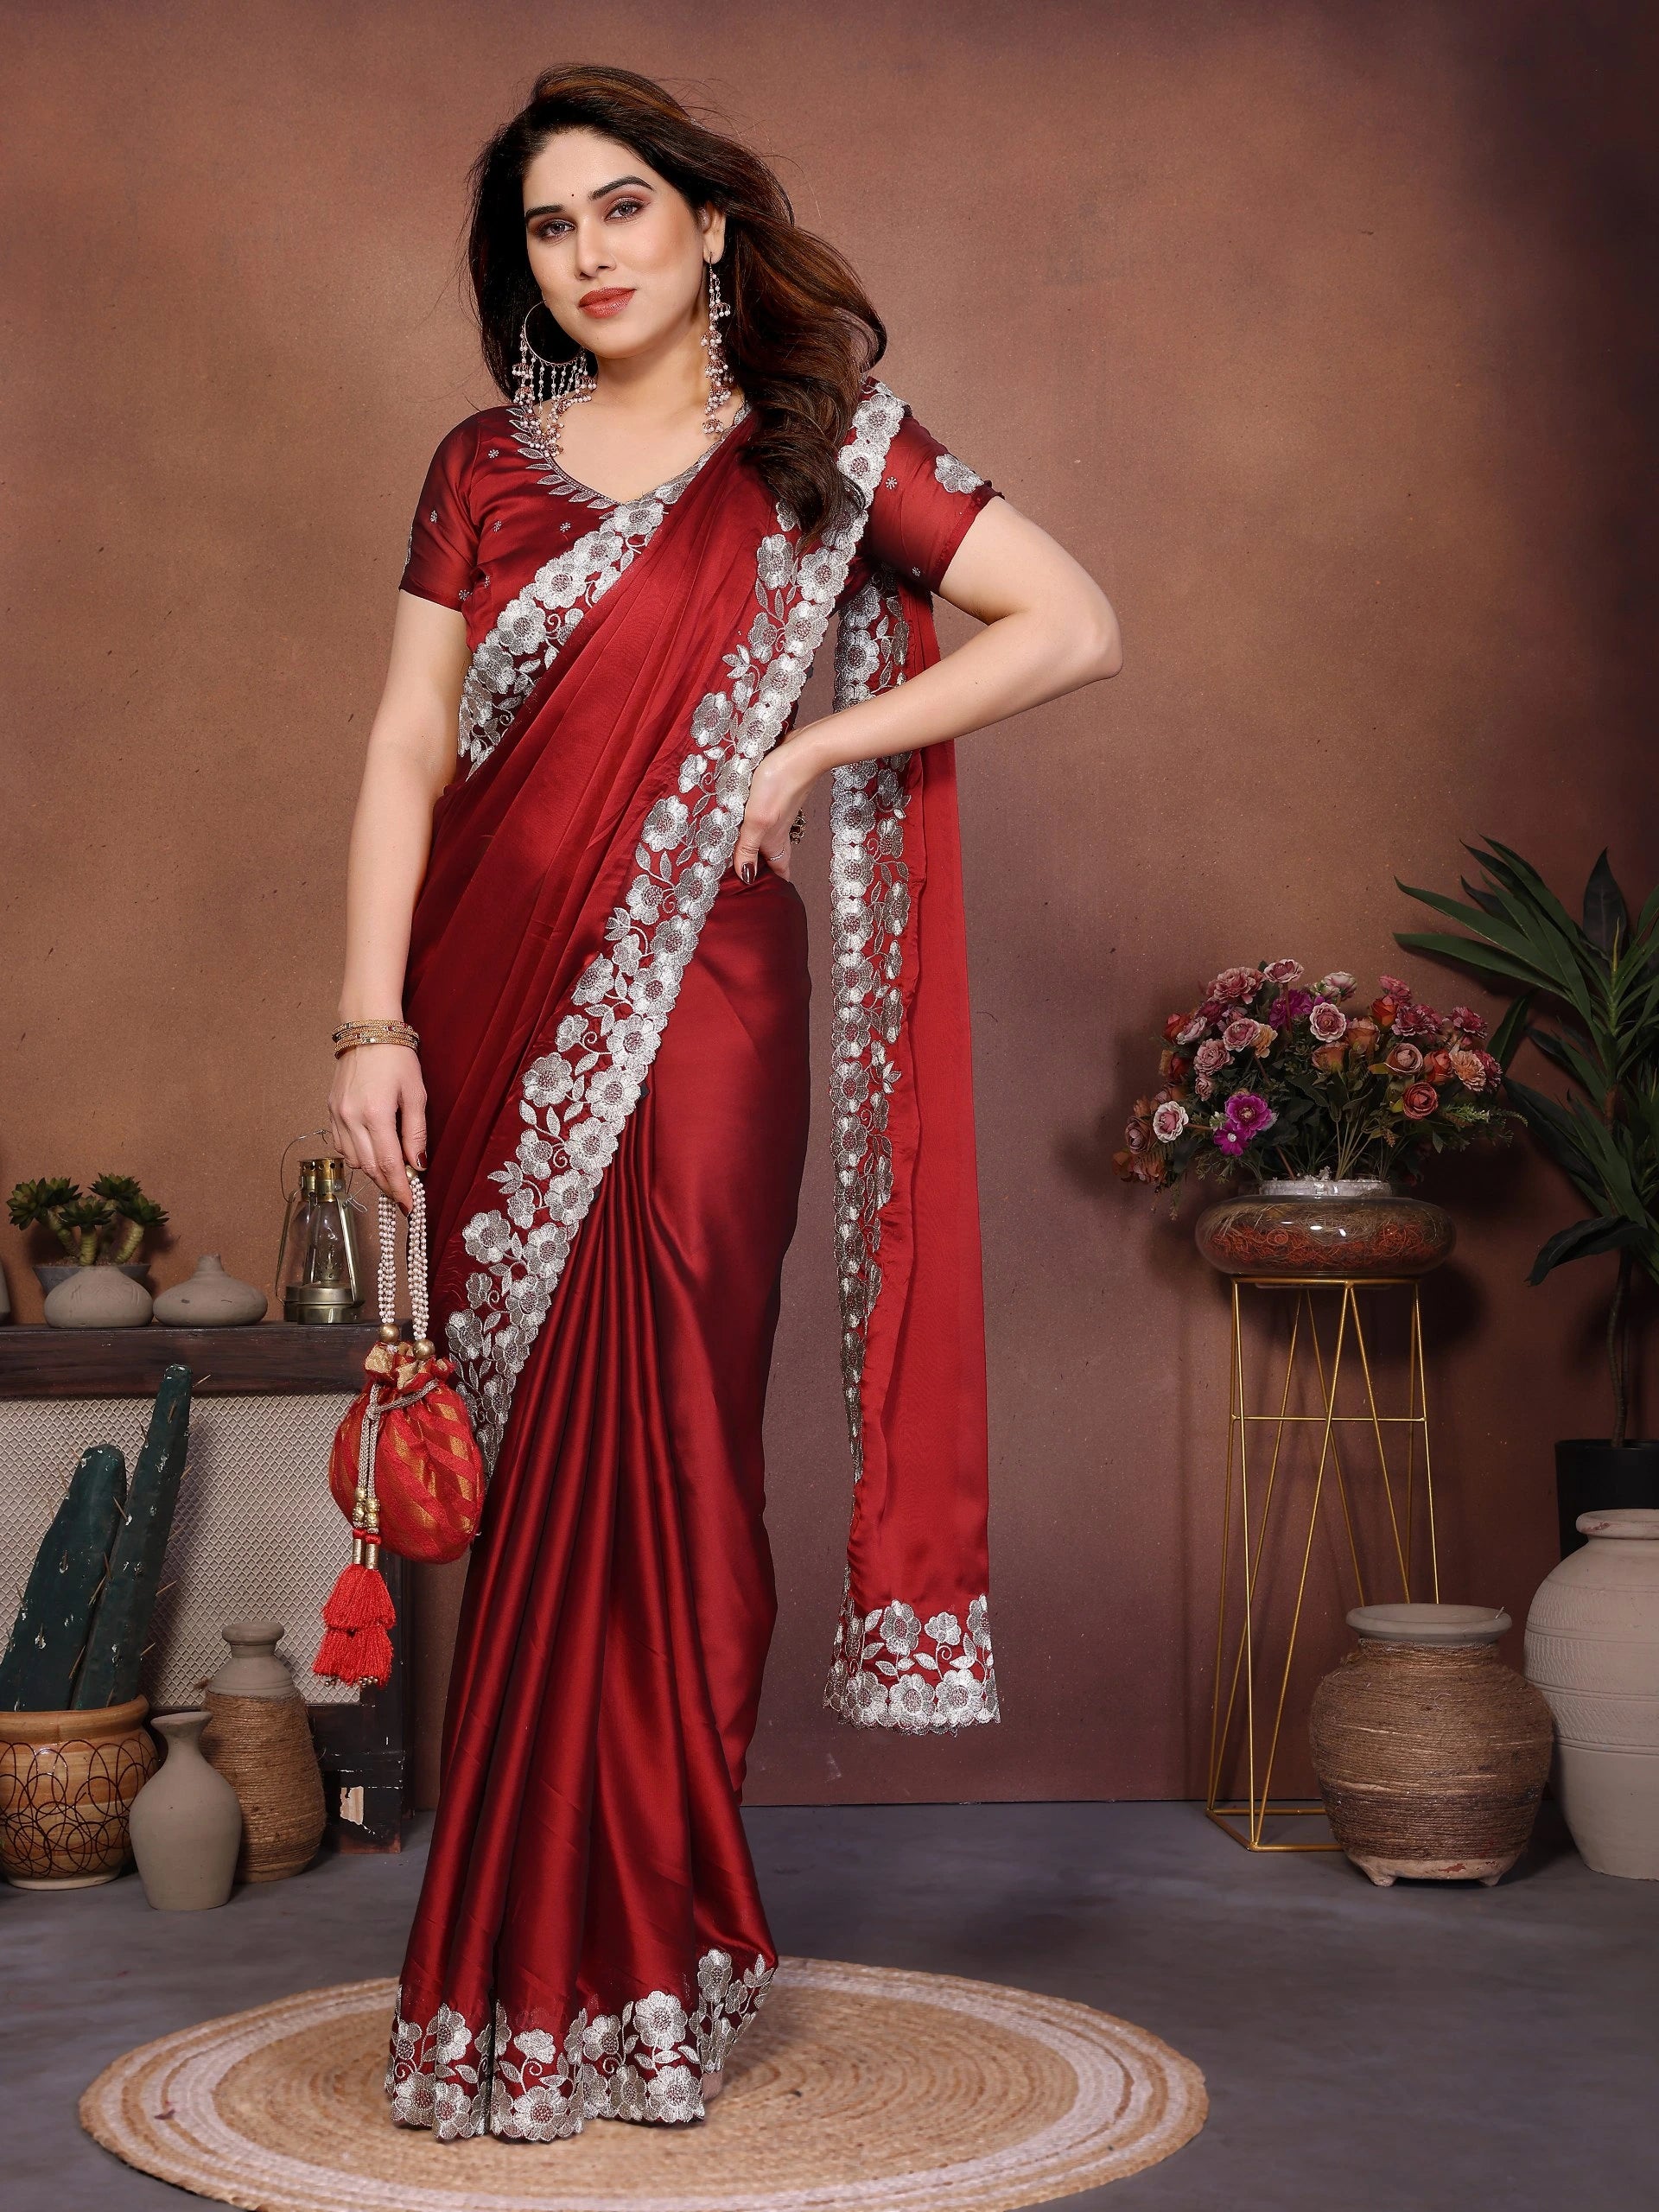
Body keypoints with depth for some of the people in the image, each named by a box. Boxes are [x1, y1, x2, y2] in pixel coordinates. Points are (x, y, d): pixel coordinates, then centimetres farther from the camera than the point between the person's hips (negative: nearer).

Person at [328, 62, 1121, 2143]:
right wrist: (372, 1020, -7)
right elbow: (406, 748, 4)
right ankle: (522, 1965, 15)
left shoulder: (821, 450, 5)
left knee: (657, 1463, -3)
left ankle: (634, 1970, 10)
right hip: (496, 1013, 2)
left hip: (696, 1016, -2)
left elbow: (1076, 625, -1)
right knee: (527, 1477, 4)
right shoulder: (485, 468, 10)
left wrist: (813, 747, -7)